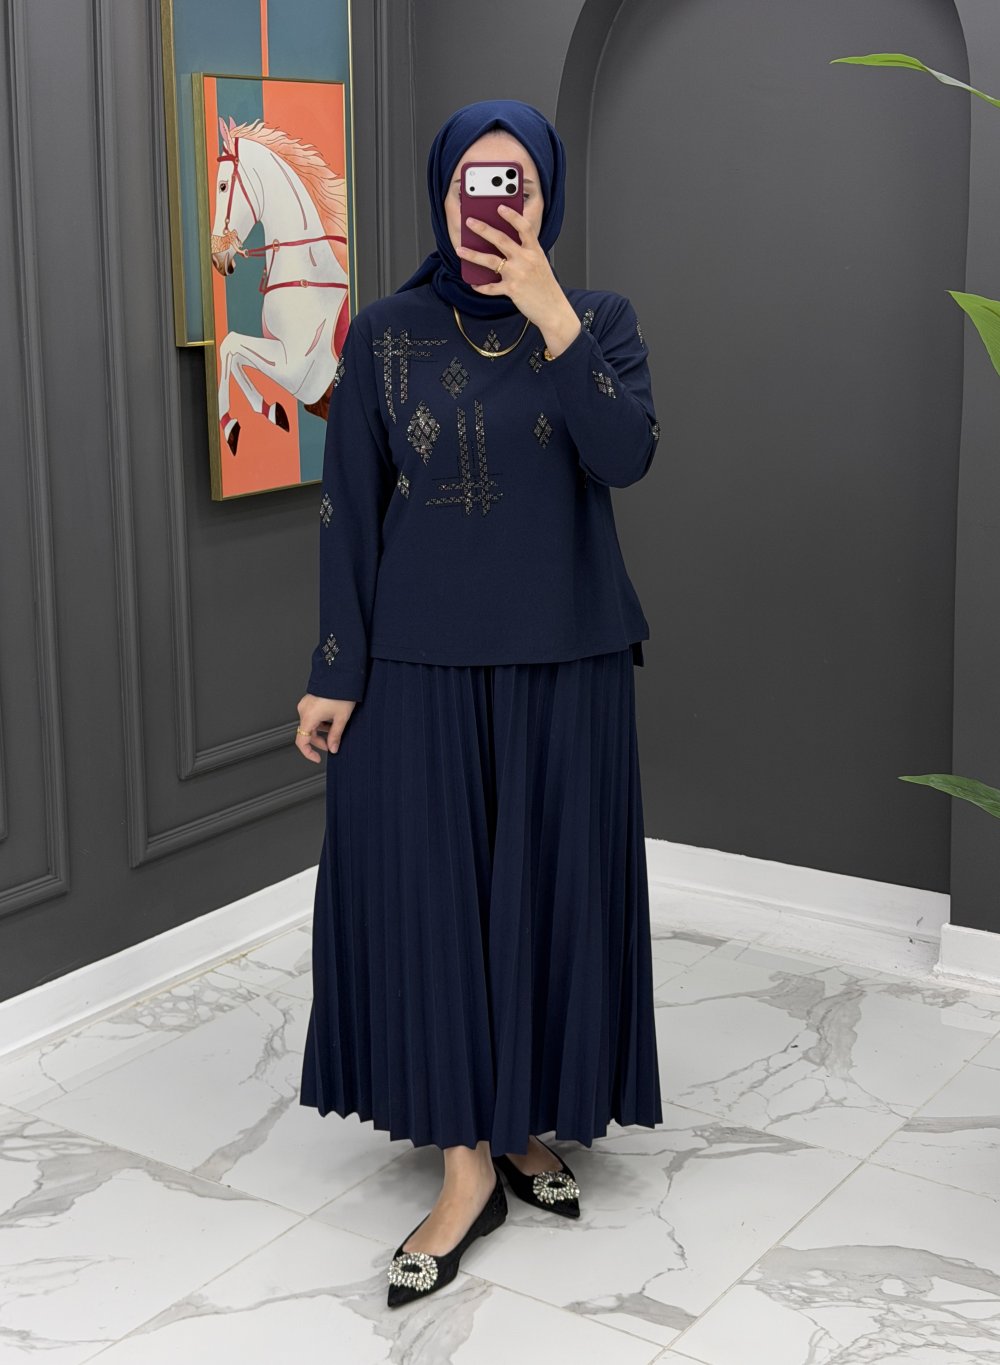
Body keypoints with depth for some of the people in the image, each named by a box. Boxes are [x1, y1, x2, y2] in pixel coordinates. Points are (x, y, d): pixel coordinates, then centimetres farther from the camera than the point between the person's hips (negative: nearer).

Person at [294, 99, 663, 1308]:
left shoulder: (601, 319, 1)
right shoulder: (384, 333, 0)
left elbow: (626, 456, -16)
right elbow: (348, 511, -1)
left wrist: (550, 316, -23)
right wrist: (335, 674, -4)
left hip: (564, 662, 1)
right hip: (420, 663, 0)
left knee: (550, 890, 7)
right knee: (426, 892, 0)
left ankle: (532, 1123, 26)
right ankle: (468, 1164, 11)